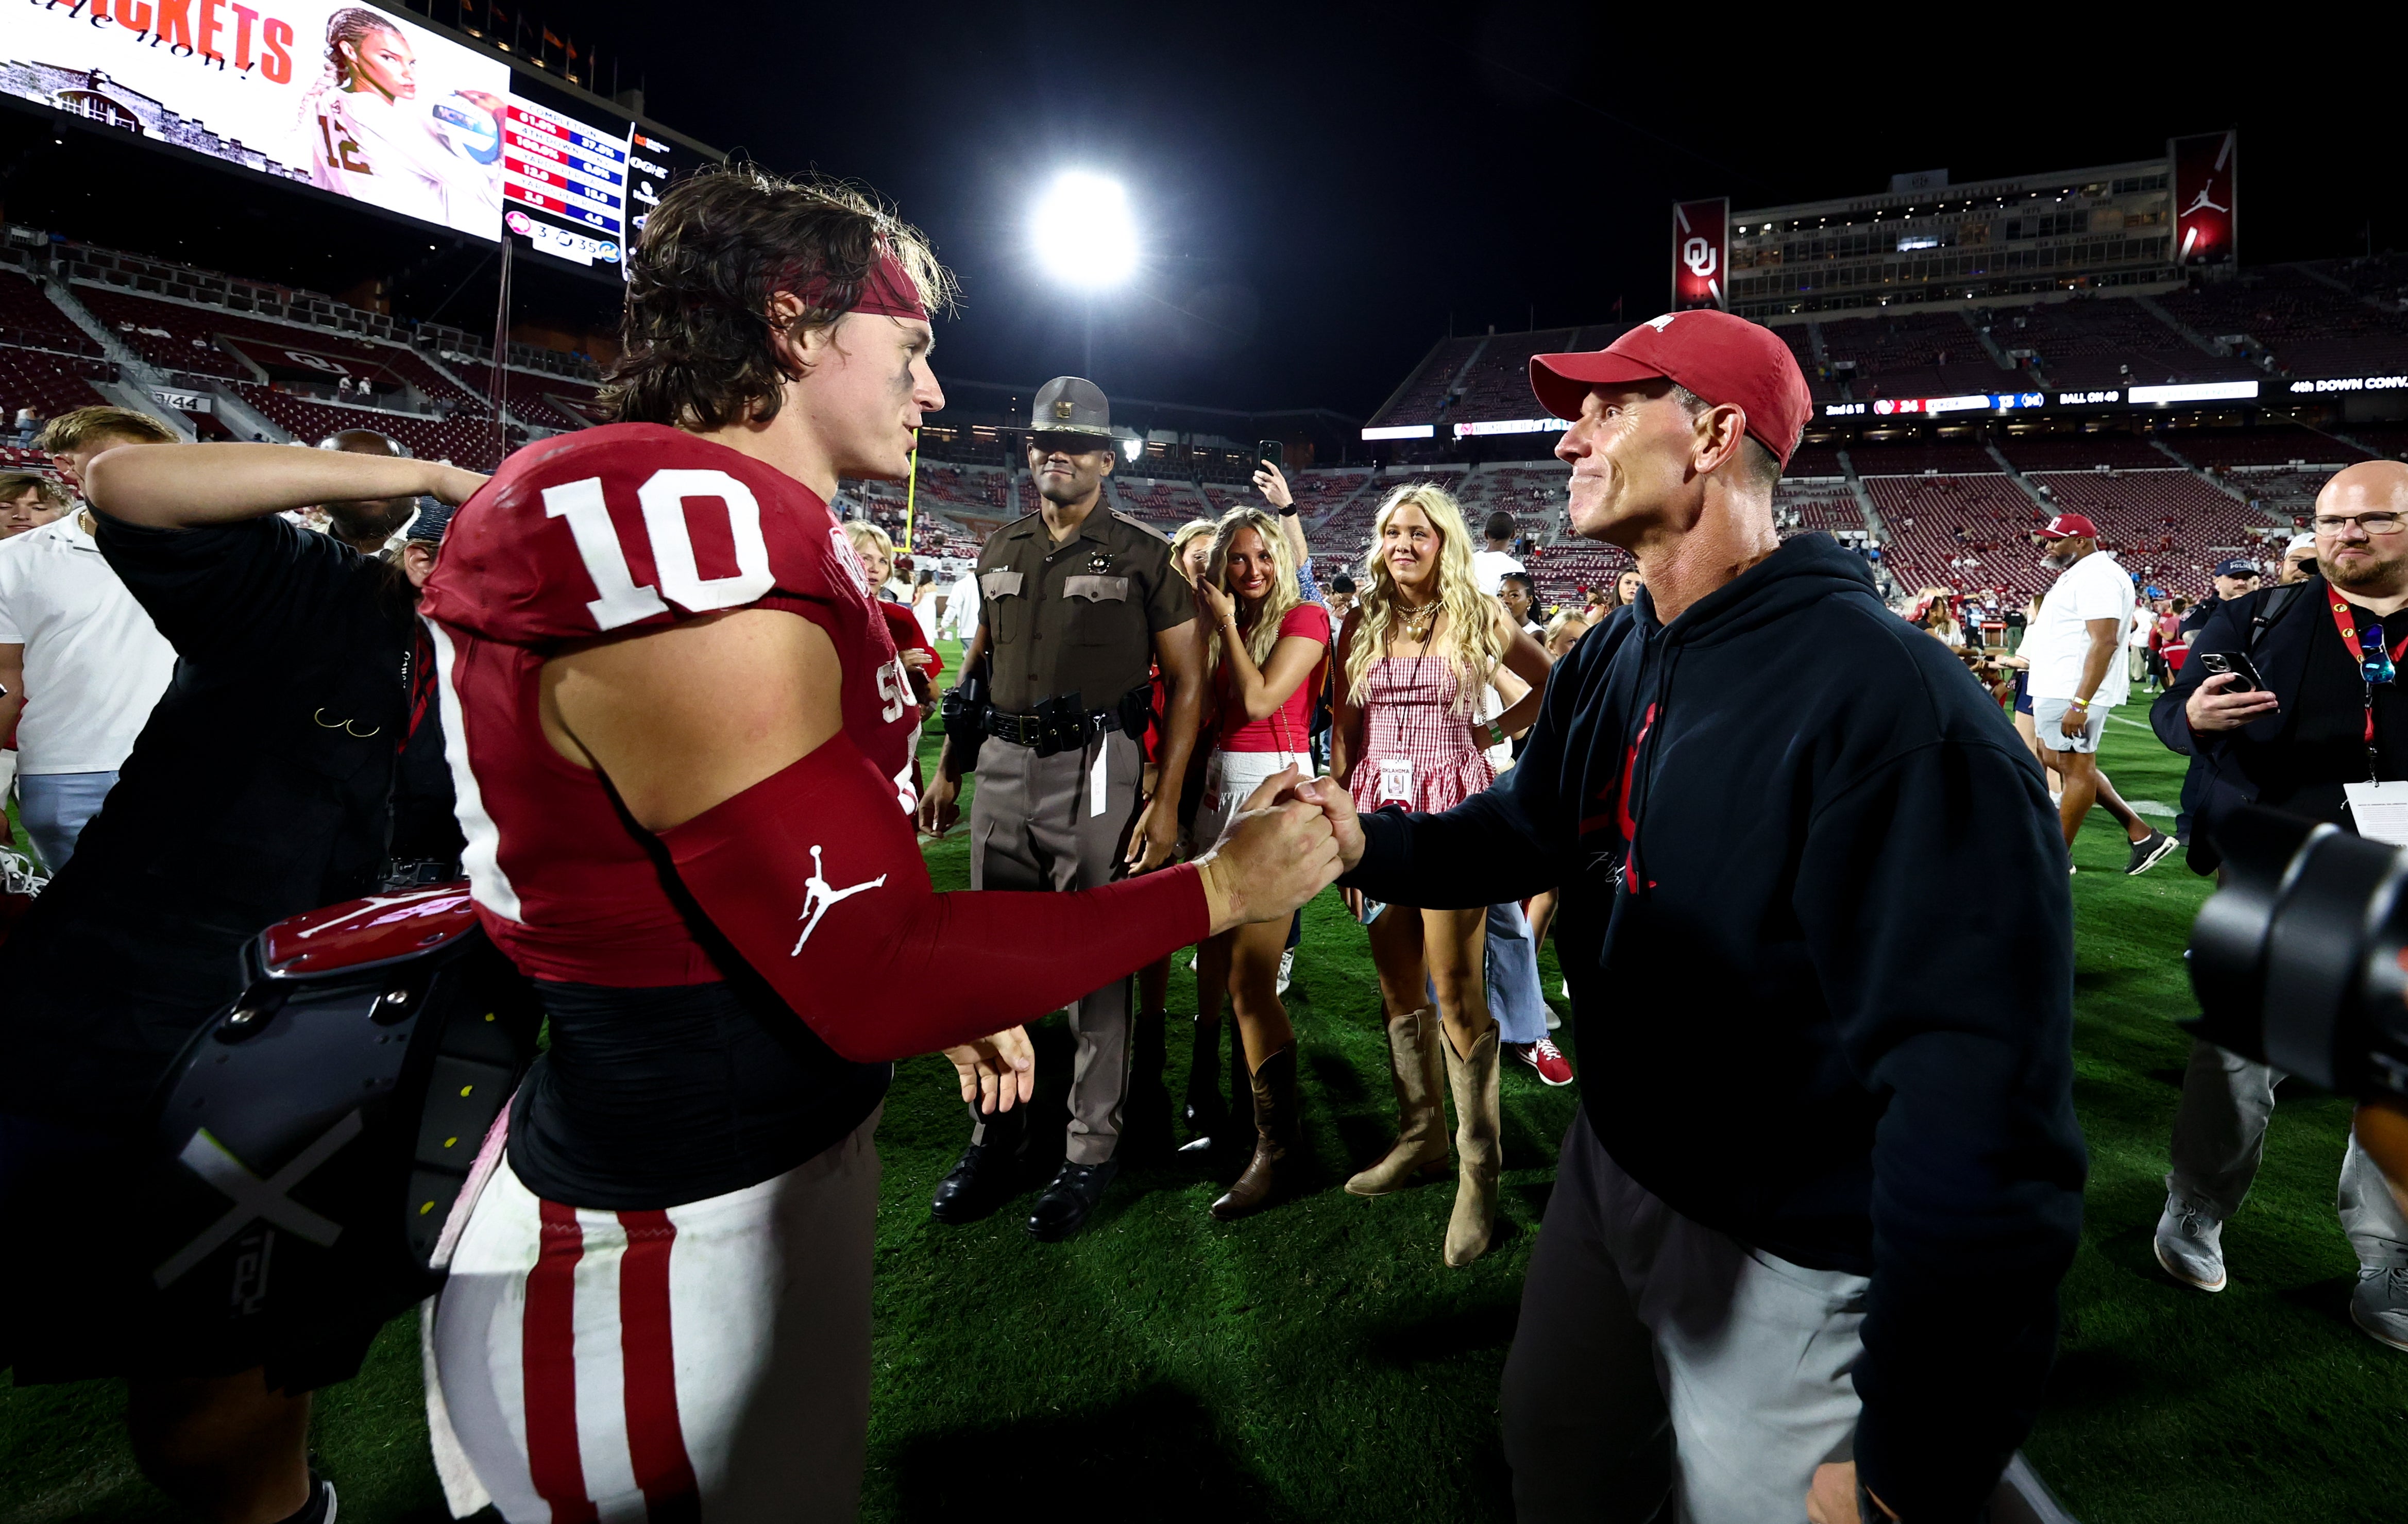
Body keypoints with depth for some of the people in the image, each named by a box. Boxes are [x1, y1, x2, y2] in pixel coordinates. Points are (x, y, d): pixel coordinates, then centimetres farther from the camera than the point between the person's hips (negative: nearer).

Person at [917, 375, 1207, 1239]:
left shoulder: (1142, 556, 0)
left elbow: (1186, 681, -3)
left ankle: (1092, 1149, 16)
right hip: (1002, 767, 5)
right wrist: (948, 770, 16)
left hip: (1096, 770, -5)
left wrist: (1165, 801, -11)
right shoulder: (1000, 551, 14)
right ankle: (997, 1133, 27)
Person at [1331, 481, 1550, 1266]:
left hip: (1452, 803, -4)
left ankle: (1478, 1168, 8)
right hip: (1379, 804, 4)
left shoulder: (1476, 614, 3)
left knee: (1456, 992, -4)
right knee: (1398, 987, 9)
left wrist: (1493, 731, 2)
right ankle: (1419, 1140, 24)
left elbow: (1553, 684, 13)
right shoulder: (1363, 622, 9)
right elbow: (1345, 732, 9)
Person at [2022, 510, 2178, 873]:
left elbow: (2105, 641, -22)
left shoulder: (2097, 575, -14)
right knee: (2062, 762, 16)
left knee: (2077, 769, -2)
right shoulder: (2073, 575, 18)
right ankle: (2143, 834, 22)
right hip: (2055, 690, 11)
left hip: (2074, 693, -11)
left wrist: (2080, 704, -27)